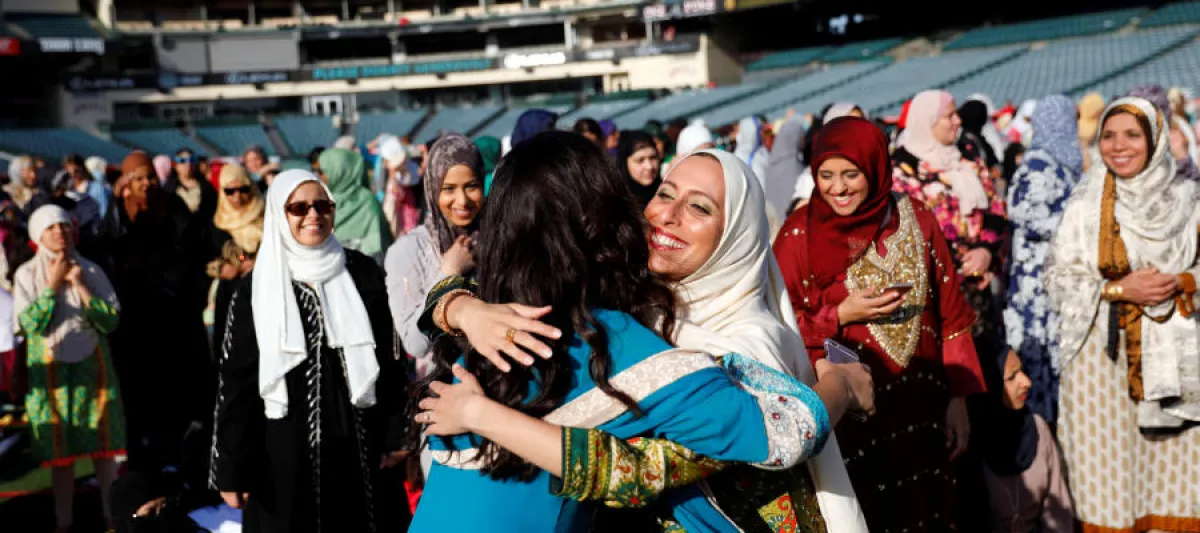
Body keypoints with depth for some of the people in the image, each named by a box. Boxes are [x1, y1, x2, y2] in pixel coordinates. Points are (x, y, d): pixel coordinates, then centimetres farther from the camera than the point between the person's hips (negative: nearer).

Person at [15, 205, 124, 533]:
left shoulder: (90, 270, 2)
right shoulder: (27, 275, -2)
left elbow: (111, 321, -5)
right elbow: (31, 324, -12)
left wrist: (79, 285, -11)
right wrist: (53, 284, -13)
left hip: (93, 368, 1)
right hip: (52, 373, -1)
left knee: (104, 448, 2)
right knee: (60, 453, 4)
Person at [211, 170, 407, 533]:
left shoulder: (362, 272, 2)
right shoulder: (257, 287, -1)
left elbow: (388, 358, 5)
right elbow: (237, 380, -2)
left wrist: (393, 436, 2)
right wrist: (233, 468, -5)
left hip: (357, 443, 1)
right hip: (284, 449, -1)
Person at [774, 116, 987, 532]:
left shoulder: (916, 221, 0)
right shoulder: (800, 235, -8)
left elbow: (950, 315, 4)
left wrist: (958, 399, 1)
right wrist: (841, 316, -19)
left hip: (921, 406, 3)